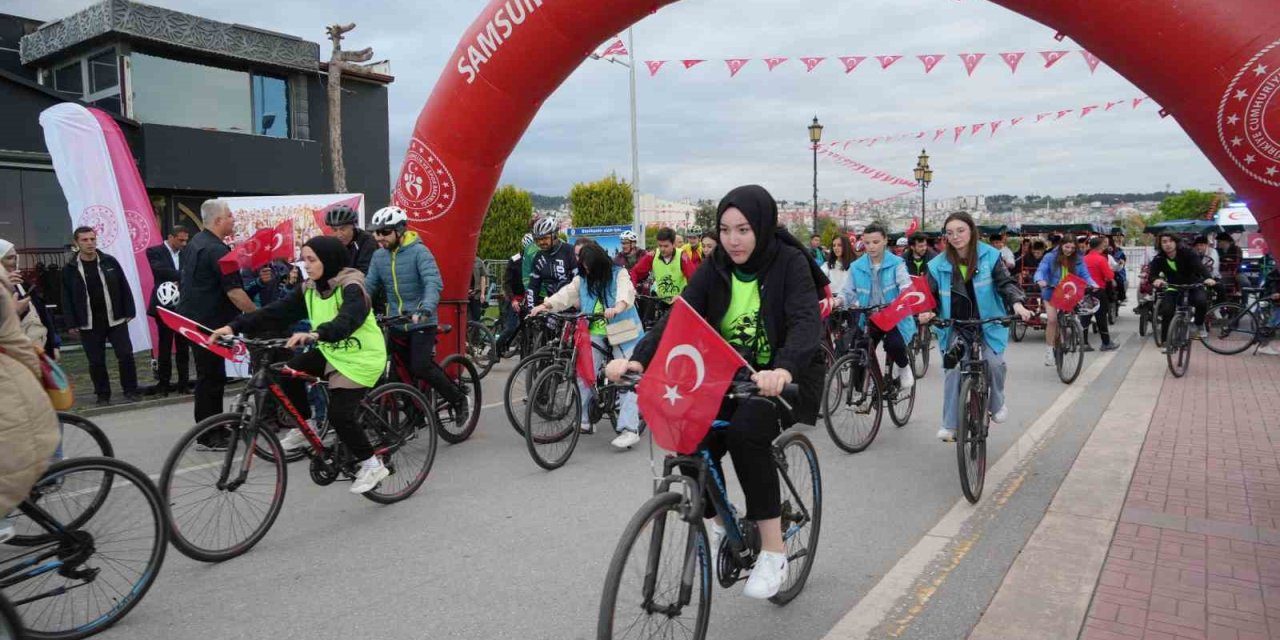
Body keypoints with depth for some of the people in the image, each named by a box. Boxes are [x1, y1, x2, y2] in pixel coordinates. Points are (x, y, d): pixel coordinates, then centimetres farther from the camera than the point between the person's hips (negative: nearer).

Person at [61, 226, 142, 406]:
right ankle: (103, 395, 17)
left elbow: (124, 288, 5)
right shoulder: (70, 269, 0)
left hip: (115, 319, 0)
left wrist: (129, 312, 1)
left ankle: (130, 390, 10)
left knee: (126, 355, -2)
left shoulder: (109, 262, 2)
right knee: (96, 361, 6)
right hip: (89, 324, 0)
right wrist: (72, 323, -3)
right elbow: (67, 298, 2)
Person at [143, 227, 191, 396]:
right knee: (164, 346, 2)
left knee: (183, 346, 6)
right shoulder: (155, 252, -1)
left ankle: (184, 382, 12)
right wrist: (183, 276, -20)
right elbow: (160, 270, -19)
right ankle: (163, 383, 9)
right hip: (165, 305, -3)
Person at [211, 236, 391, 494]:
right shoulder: (310, 289, 2)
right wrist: (235, 326, -17)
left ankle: (372, 465, 1)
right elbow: (276, 311, -6)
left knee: (339, 415, -16)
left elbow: (346, 322, -39)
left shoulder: (352, 288, -21)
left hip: (362, 358, -7)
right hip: (333, 353, 7)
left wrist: (314, 335, -57)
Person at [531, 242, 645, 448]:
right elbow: (567, 294, -2)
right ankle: (585, 420, 13)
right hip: (595, 334, 4)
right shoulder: (582, 279, 10)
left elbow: (627, 292, -22)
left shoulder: (619, 274, -3)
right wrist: (546, 305, -19)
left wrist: (617, 307, -43)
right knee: (584, 375, -4)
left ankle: (629, 429, -13)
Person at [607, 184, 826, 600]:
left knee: (746, 430, -32)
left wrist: (784, 369, -50)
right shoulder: (715, 269, -4)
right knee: (696, 441, -17)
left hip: (786, 377, -4)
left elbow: (807, 321, -29)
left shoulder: (789, 263, -14)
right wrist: (638, 358, -33)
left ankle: (773, 549, -18)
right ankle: (719, 520, 13)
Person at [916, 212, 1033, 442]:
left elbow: (1005, 283, -8)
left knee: (994, 362, -20)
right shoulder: (939, 264, -2)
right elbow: (932, 295, 1)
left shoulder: (989, 256, -5)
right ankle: (950, 424, -1)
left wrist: (1017, 304, -28)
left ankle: (997, 404, 11)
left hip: (988, 322, -1)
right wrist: (927, 312, -21)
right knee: (952, 370, -10)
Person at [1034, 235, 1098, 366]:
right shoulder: (1050, 257, -9)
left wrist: (1093, 284, -22)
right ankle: (1049, 351, -8)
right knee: (1052, 320, -17)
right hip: (1051, 293, -3)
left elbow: (1085, 275, -3)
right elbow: (1040, 271, -17)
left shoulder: (1078, 260, -1)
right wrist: (1040, 281, -39)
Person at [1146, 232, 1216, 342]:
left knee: (1201, 300, -31)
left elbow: (1199, 266, -32)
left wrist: (1208, 277, -54)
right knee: (1166, 311, -18)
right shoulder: (1159, 259, -11)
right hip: (1173, 288, 2)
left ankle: (1199, 325, -1)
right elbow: (1151, 274, -24)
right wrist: (1156, 280, -51)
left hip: (1192, 285, -1)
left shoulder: (1187, 253, -17)